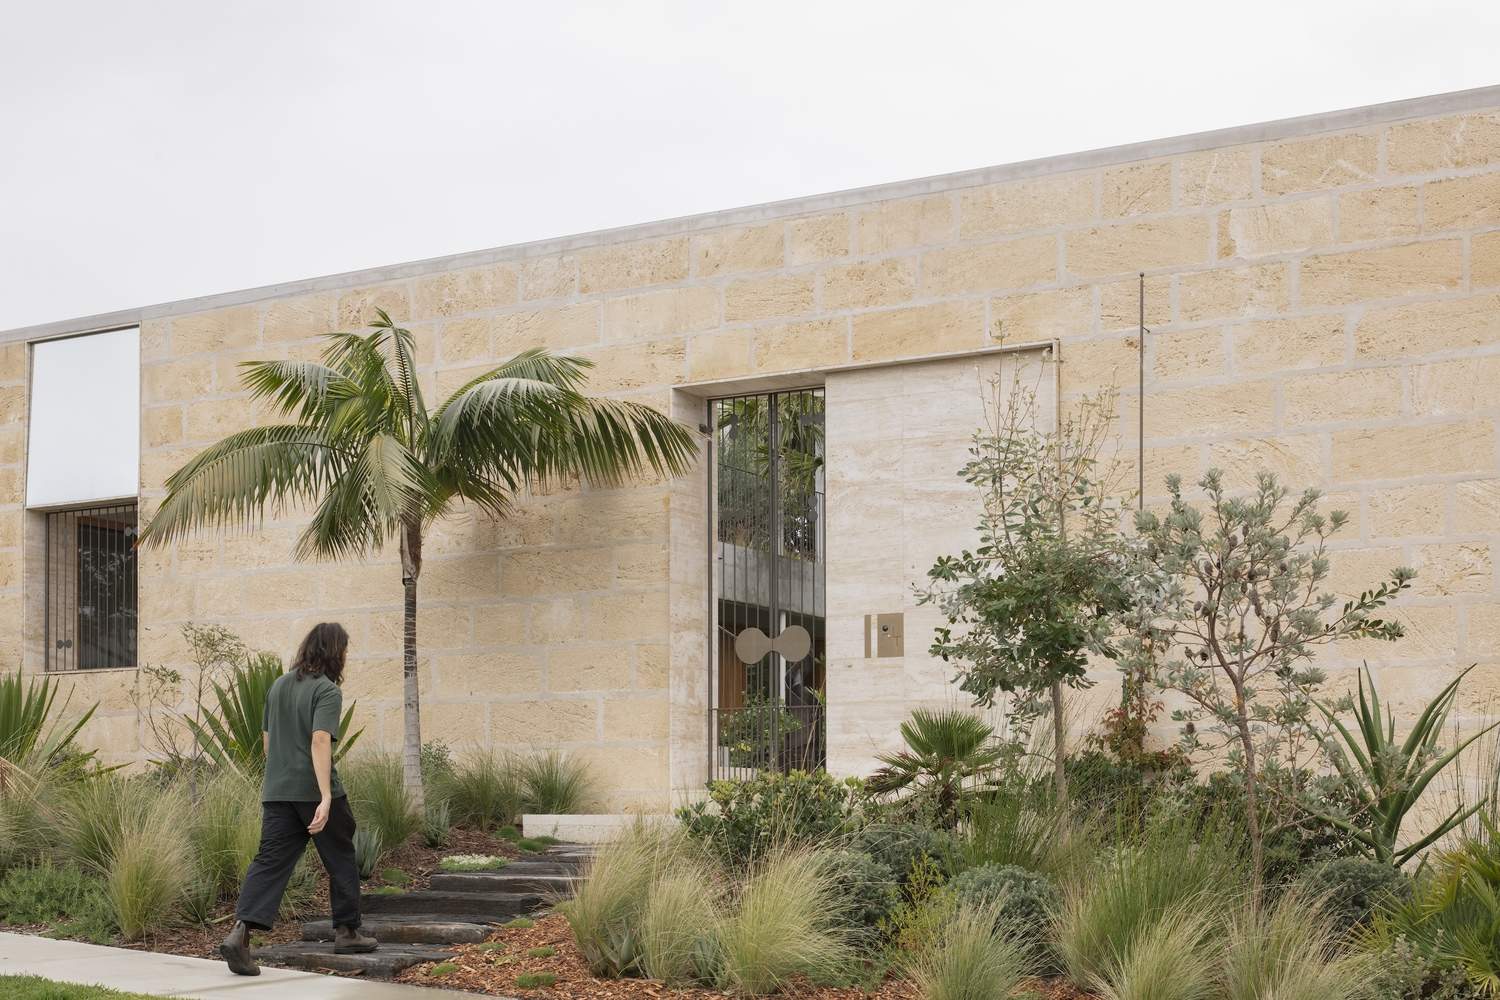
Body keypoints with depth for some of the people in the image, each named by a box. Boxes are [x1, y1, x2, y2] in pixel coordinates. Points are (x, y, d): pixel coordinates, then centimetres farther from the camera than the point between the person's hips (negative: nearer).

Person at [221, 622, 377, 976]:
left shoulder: (279, 685, 12)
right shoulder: (327, 691, -11)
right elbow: (320, 740, -23)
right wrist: (326, 797, -29)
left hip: (277, 791, 6)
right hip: (315, 791, -6)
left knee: (270, 862, 0)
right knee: (341, 859, 12)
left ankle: (240, 931, -17)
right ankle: (347, 932, 22)